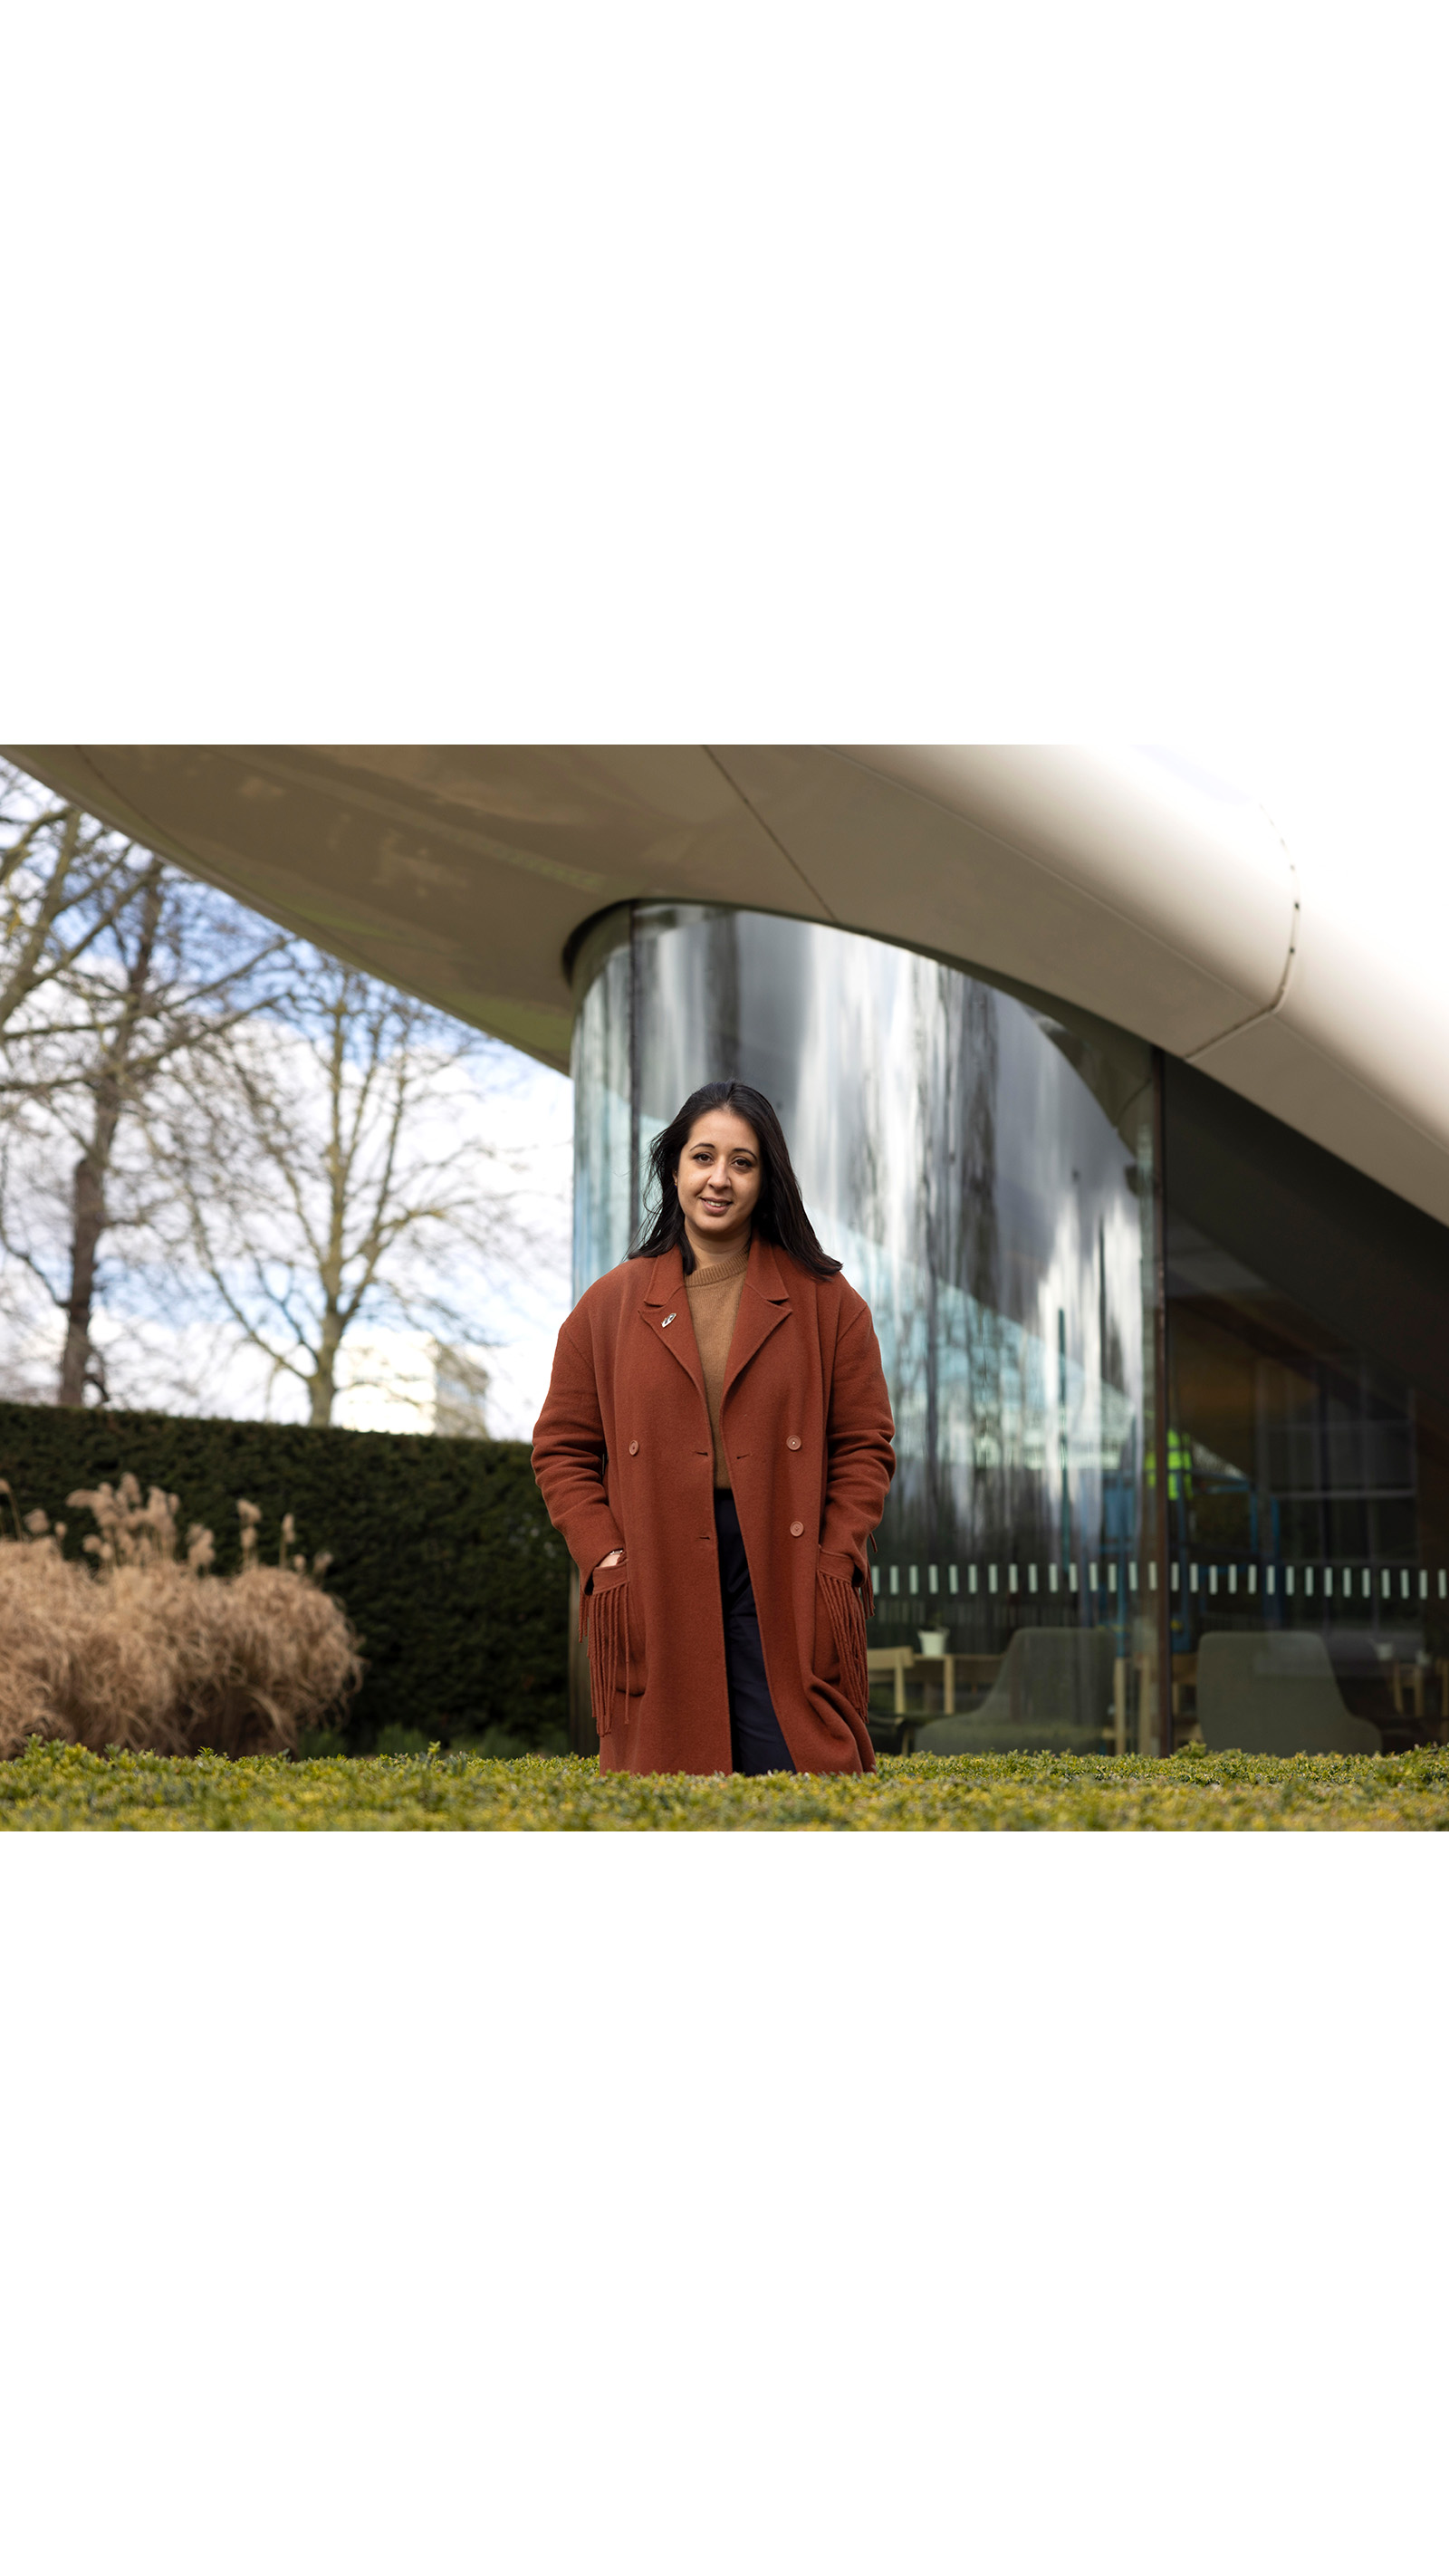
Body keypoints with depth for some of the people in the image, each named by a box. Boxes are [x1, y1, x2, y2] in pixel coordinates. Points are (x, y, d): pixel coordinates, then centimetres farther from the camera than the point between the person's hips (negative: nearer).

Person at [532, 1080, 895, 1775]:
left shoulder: (826, 1302, 8)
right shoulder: (608, 1307, 10)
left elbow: (866, 1445, 8)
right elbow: (562, 1450, 11)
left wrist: (833, 1563, -4)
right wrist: (607, 1562, -2)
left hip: (782, 1585, -1)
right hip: (657, 1602, 1)